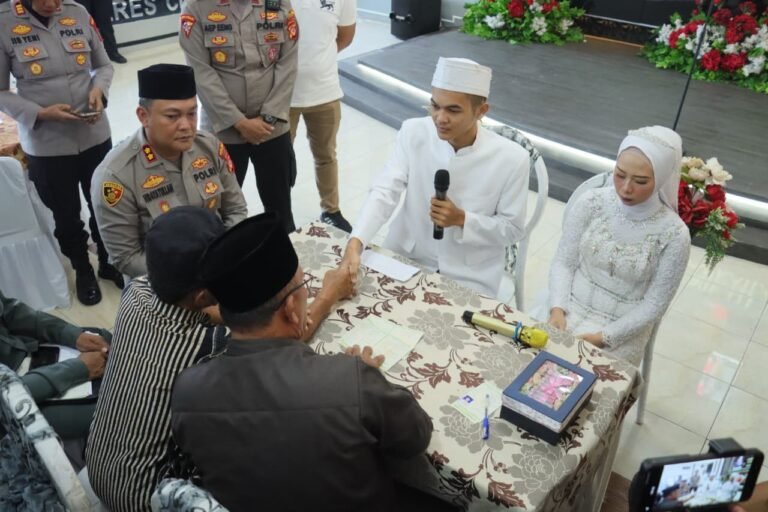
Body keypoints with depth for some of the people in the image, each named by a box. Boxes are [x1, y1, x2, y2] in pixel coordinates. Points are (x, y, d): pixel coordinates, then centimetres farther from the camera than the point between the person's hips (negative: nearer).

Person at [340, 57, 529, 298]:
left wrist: (462, 220, -22)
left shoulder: (511, 158, -15)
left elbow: (512, 229, -6)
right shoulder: (413, 133, -10)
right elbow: (384, 192, -17)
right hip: (406, 259, 2)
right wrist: (355, 244, -33)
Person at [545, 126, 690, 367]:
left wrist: (603, 338, -17)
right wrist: (557, 309, -17)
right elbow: (563, 262, -2)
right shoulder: (592, 202, -8)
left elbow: (654, 305, -8)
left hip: (622, 329, -2)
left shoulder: (674, 235, -14)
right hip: (570, 307, 3)